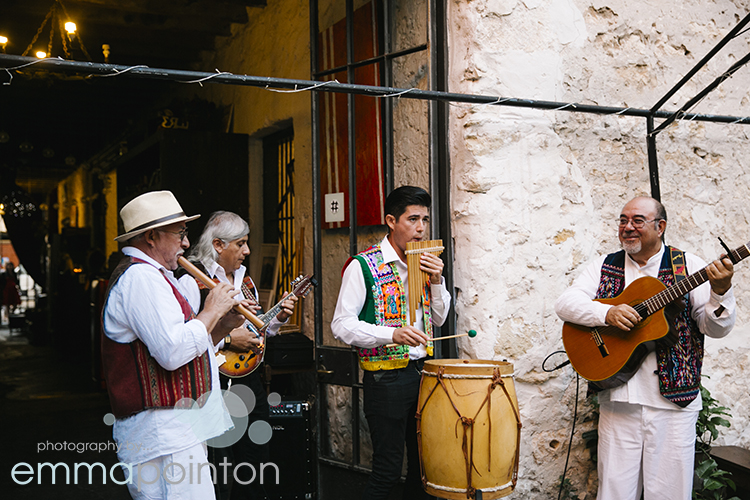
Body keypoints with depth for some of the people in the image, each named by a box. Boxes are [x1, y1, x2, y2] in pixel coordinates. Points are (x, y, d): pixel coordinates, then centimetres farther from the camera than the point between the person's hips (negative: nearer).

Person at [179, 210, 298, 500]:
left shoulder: (245, 279, 14)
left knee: (255, 459, 15)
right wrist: (227, 339, -22)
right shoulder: (193, 280, -11)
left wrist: (278, 318, 5)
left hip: (249, 376, 8)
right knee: (216, 476, -1)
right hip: (215, 382, -7)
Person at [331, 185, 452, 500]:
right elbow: (341, 325, -15)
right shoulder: (363, 266, -10)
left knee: (423, 463, 13)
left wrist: (436, 281, -3)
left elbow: (439, 319, 15)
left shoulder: (424, 262, 10)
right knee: (387, 471, -1)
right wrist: (393, 335, -27)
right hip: (386, 377, -6)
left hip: (422, 371, 6)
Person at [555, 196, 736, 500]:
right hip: (618, 401, 2)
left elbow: (716, 328, -1)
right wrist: (607, 313, -17)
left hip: (674, 400, -1)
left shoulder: (687, 266, 4)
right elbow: (564, 303, -2)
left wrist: (720, 292, -21)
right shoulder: (604, 267, 10)